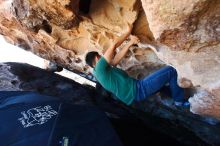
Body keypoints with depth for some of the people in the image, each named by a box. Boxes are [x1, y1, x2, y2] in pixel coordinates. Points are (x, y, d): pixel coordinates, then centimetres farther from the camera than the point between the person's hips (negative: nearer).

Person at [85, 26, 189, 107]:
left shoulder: (98, 72, 15)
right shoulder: (100, 67, -15)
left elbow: (117, 57, 13)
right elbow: (114, 45, -17)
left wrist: (130, 42, 8)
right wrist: (129, 32, -1)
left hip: (137, 88, 10)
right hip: (138, 90, -10)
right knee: (170, 71, -3)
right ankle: (179, 101, 12)